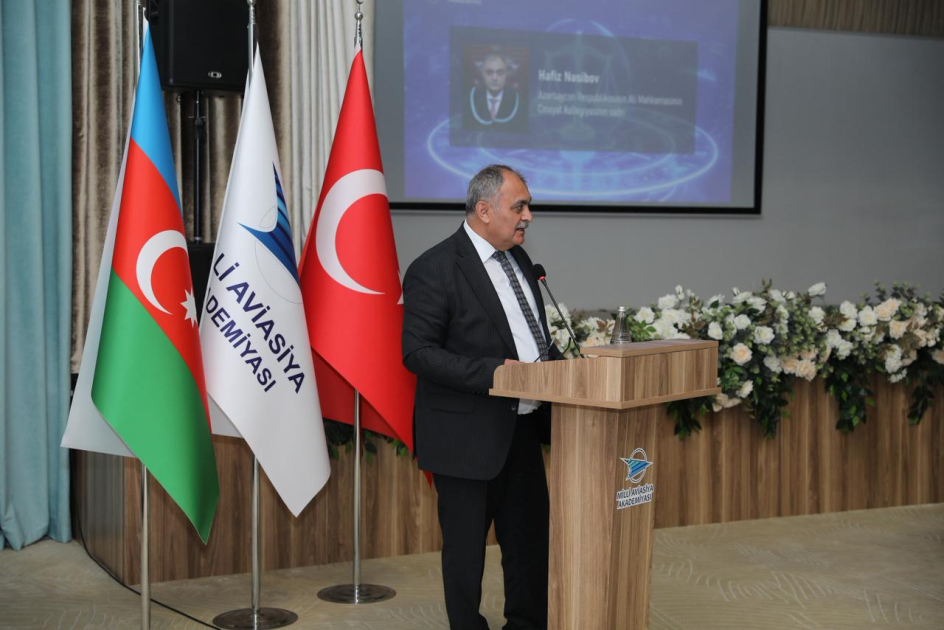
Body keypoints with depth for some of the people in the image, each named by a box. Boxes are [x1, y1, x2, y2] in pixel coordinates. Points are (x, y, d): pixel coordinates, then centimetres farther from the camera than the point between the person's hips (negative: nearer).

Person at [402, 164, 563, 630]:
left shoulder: (517, 258, 10)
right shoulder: (435, 269, -16)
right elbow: (418, 352, -20)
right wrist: (494, 371, -26)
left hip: (521, 429, 8)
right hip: (467, 436, -8)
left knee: (530, 537, 17)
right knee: (466, 546, 7)